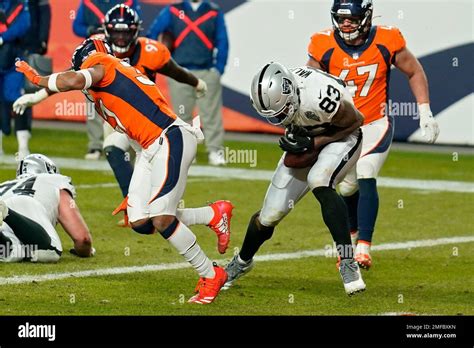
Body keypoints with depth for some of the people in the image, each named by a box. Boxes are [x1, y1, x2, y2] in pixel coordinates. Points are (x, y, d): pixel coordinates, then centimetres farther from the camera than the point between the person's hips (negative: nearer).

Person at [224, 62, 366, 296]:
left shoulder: (321, 100, -40)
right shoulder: (271, 92, -21)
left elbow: (355, 121, -20)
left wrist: (313, 143, -26)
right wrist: (295, 139, -14)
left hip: (340, 138, -5)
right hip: (307, 139, 5)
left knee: (319, 183, -37)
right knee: (269, 216, 6)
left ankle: (347, 261, -30)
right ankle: (242, 261, 36)